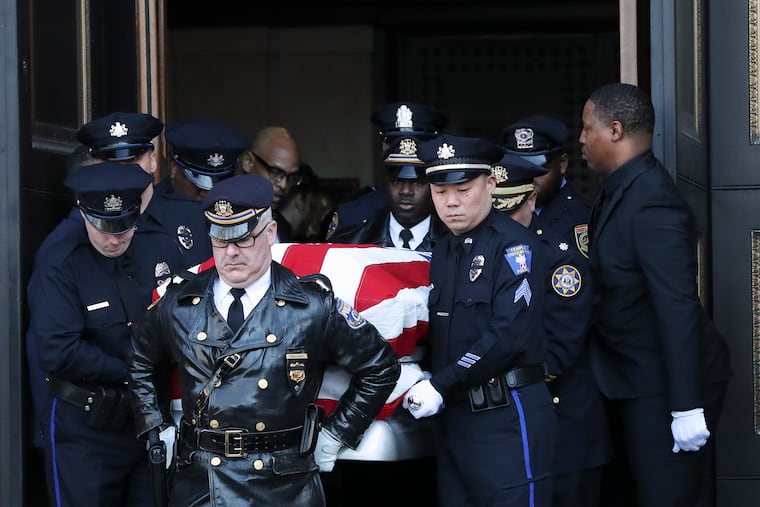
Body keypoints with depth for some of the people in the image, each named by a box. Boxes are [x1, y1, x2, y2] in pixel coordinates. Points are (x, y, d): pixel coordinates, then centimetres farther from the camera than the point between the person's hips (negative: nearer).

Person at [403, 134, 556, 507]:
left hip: (507, 419, -7)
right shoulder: (442, 252, 14)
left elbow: (509, 334, -19)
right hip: (453, 417, 7)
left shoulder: (514, 245, -9)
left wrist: (440, 386, -18)